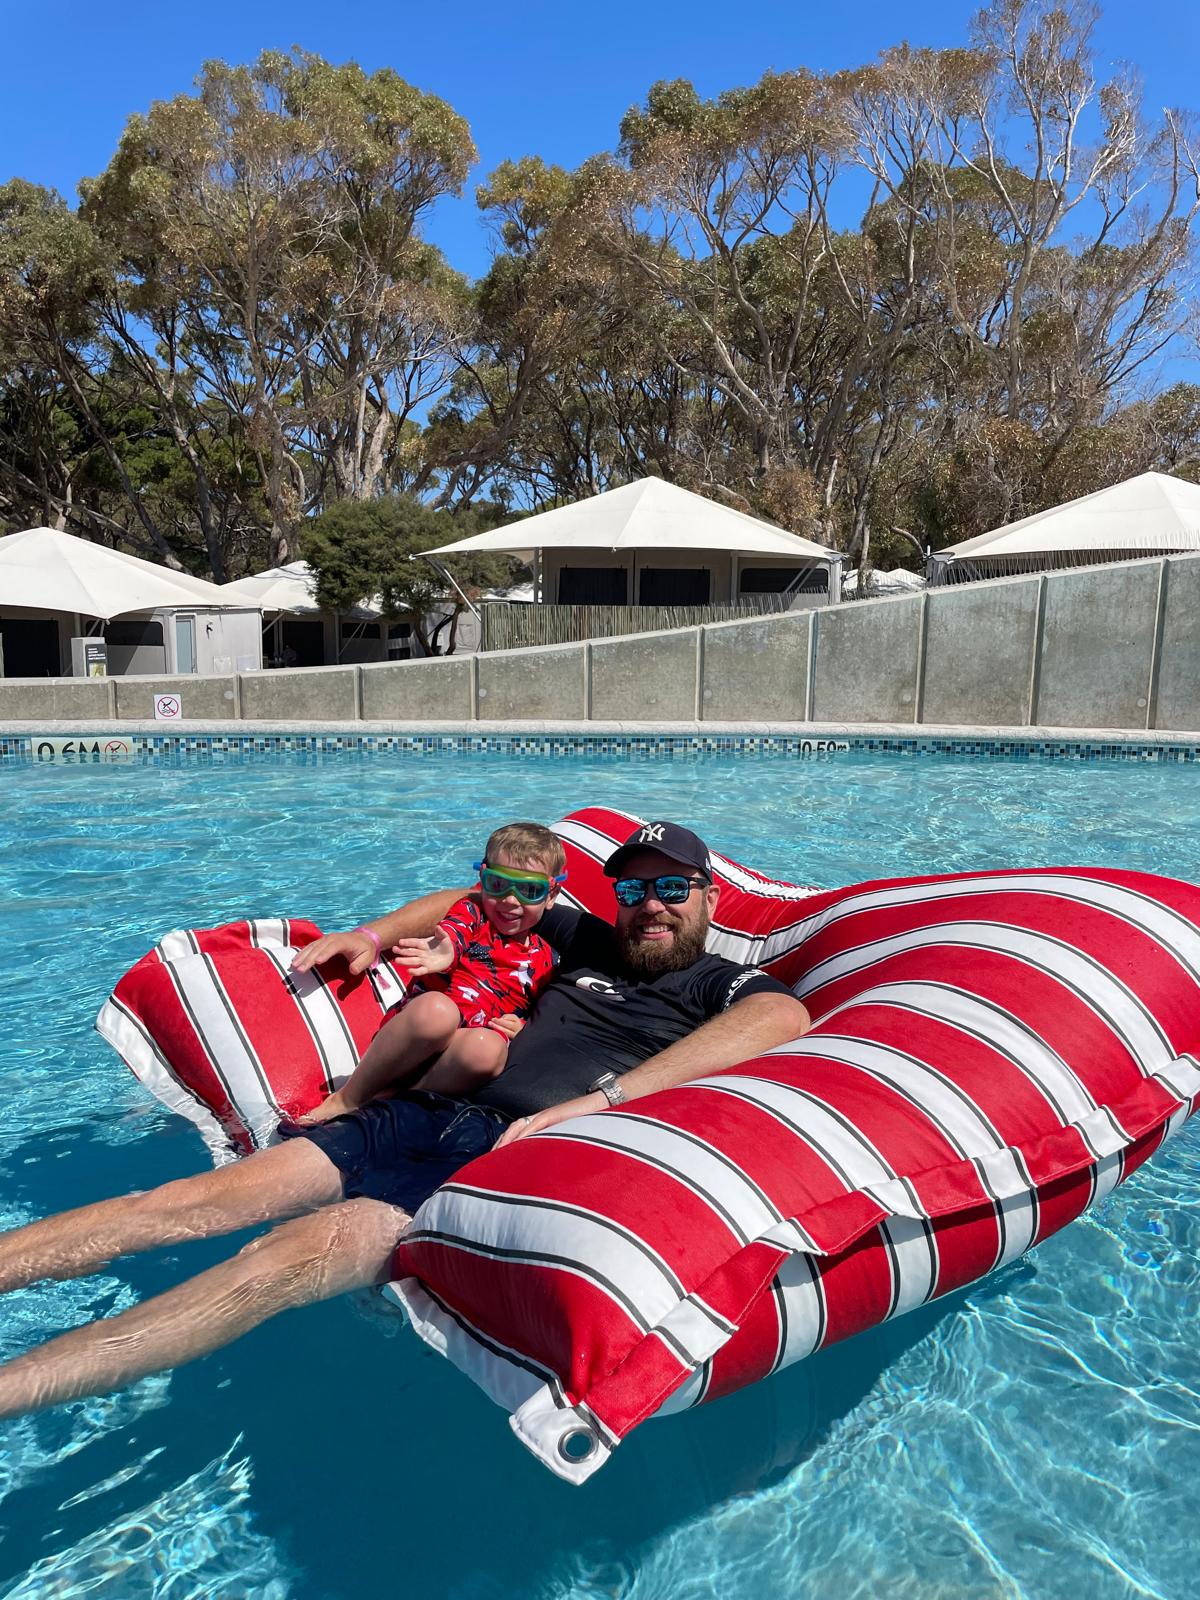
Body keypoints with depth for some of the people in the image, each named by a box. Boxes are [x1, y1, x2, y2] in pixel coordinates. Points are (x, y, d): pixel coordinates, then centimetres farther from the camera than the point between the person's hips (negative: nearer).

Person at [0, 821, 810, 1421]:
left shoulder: (722, 984, 7)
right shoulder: (591, 942, 23)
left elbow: (785, 1015, -19)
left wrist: (599, 1098, -26)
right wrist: (373, 935, 24)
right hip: (441, 1115, 7)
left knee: (303, 1250, -28)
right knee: (191, 1201, -7)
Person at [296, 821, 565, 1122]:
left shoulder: (544, 959, 20)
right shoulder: (471, 910, 13)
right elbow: (453, 931, -10)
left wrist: (520, 1028, 2)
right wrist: (446, 949, -36)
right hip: (415, 1034, -1)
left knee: (487, 1047, -37)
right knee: (436, 1008, -39)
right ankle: (346, 1101, -19)